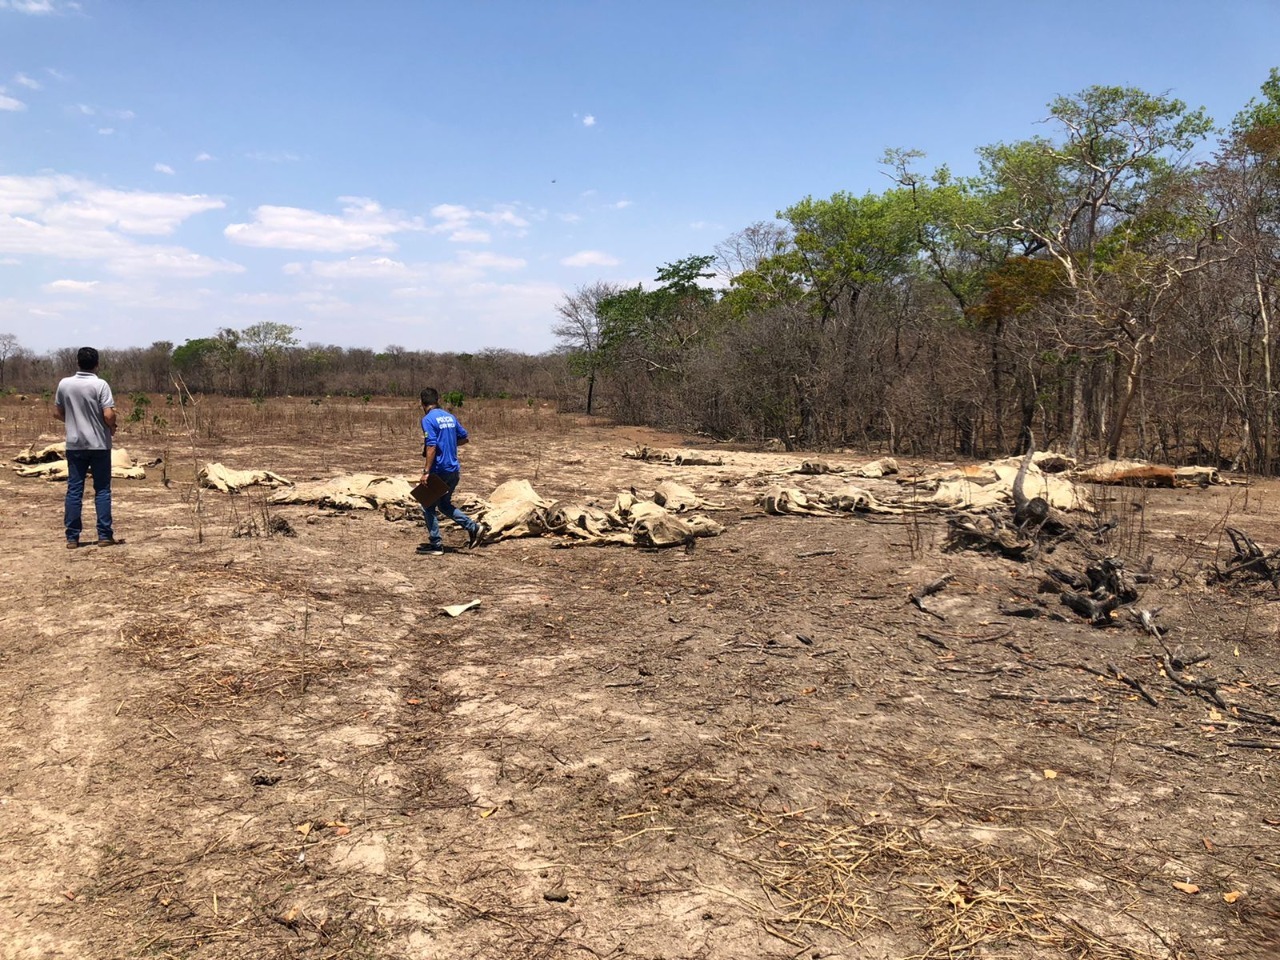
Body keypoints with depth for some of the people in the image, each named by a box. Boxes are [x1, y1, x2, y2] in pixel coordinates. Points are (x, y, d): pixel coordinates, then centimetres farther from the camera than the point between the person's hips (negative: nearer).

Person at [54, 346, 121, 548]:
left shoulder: (64, 384, 1)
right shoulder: (100, 385, -11)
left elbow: (57, 413, 9)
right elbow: (108, 415, -17)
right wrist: (112, 428, 3)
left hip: (74, 445, 3)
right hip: (99, 444, -3)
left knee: (74, 490, 6)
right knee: (102, 490, 4)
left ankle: (72, 537, 6)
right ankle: (104, 535, 4)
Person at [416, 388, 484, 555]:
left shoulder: (428, 419, -13)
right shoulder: (450, 417, 10)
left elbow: (431, 446, -21)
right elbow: (464, 437, 18)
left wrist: (426, 471, -21)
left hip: (439, 471, -7)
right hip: (454, 469, 7)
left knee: (428, 507, 7)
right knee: (444, 505, 21)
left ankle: (435, 544, 9)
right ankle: (474, 527, 9)